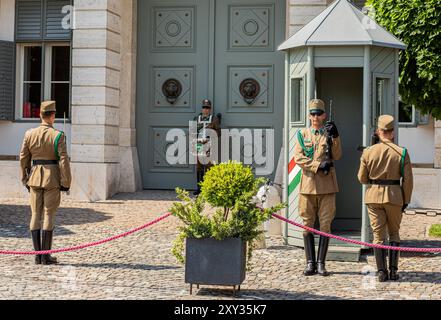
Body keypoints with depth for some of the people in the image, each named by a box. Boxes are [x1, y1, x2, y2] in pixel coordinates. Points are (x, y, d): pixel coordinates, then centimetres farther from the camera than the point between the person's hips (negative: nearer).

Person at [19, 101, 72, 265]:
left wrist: (26, 180, 16)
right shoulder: (58, 136, -10)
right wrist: (66, 183, -6)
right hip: (52, 178, -3)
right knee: (49, 215, -1)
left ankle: (37, 255, 7)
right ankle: (46, 256, 0)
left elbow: (24, 158, 6)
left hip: (35, 178, 4)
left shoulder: (30, 134, 2)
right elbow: (64, 160, -13)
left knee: (36, 215, 8)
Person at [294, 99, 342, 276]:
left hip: (327, 185, -1)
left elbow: (336, 156, -4)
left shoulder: (329, 134, 7)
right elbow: (298, 157, -2)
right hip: (308, 184, 1)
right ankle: (310, 262, 10)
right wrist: (318, 165, -13)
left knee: (325, 225, -1)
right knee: (307, 225, 3)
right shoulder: (303, 134, 9)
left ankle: (321, 263, 5)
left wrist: (335, 137, -18)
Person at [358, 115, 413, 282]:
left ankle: (382, 272, 2)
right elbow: (408, 180, -4)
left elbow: (362, 178, 4)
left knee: (378, 235, 7)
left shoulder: (368, 152, -3)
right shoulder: (402, 152, -5)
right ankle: (393, 270, 7)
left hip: (373, 195, 1)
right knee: (394, 233, 15)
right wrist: (406, 201, 6)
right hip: (394, 196, 0)